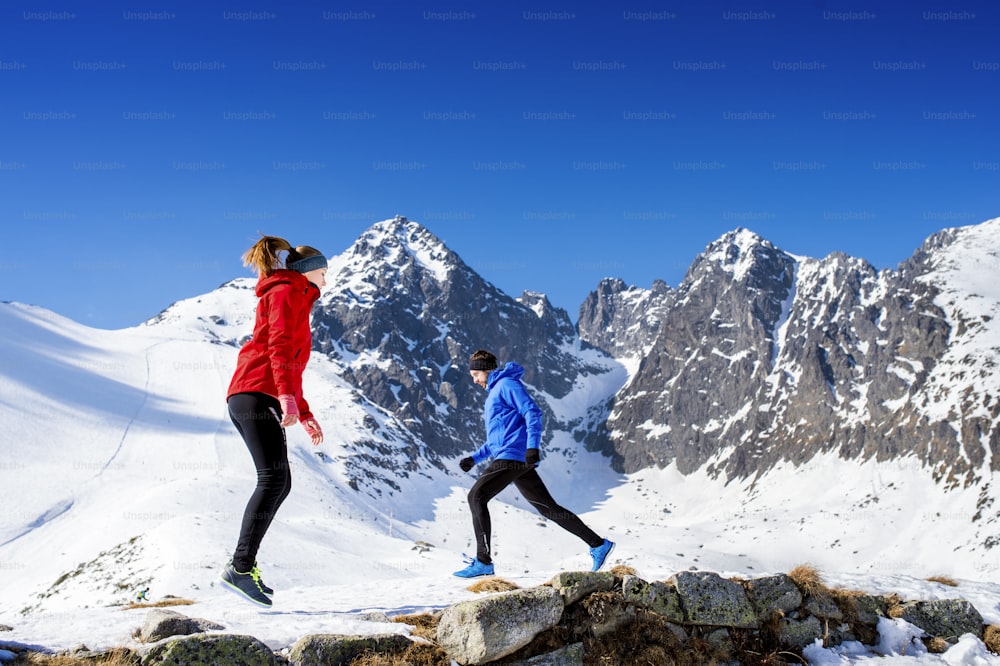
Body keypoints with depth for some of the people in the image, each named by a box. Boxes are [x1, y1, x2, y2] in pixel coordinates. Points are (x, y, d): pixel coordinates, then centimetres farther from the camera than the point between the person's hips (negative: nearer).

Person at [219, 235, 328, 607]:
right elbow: (278, 346, -14)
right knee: (274, 479, -18)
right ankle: (241, 568, -22)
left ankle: (243, 564, 7)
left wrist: (305, 415, 32)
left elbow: (290, 366, 33)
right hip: (257, 393, -10)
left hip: (251, 400, 10)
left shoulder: (295, 303, 31)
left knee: (279, 484, 7)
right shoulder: (286, 292, 3)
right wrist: (286, 395, -26)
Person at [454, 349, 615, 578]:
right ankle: (599, 544, 11)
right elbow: (497, 437, 32)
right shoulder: (493, 393, 28)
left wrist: (532, 447, -26)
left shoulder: (507, 384, -2)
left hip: (513, 456, -10)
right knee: (548, 508, 8)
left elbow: (533, 413, -15)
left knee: (476, 496, -12)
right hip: (518, 462, 10)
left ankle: (483, 561, -13)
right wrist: (474, 458, 22)